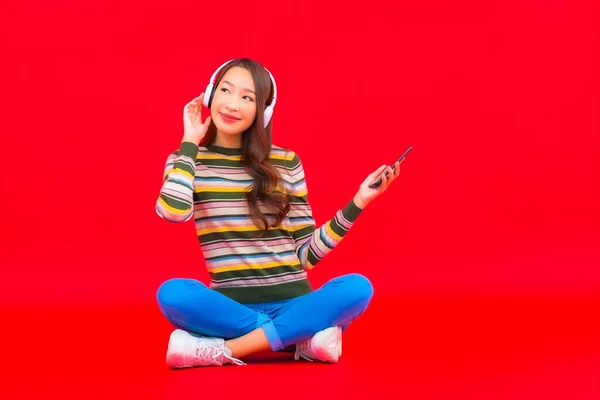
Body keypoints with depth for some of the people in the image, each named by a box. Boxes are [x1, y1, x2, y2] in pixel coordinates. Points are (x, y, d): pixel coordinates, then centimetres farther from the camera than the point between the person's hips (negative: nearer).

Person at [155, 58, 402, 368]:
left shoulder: (285, 162, 8)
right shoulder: (187, 162, 5)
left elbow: (306, 254, 7)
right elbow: (173, 212, -19)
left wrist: (357, 202, -1)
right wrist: (189, 143, -6)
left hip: (291, 305, 2)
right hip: (229, 309, -1)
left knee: (357, 287, -28)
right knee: (172, 292, -33)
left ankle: (221, 349, -27)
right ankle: (301, 339, -23)